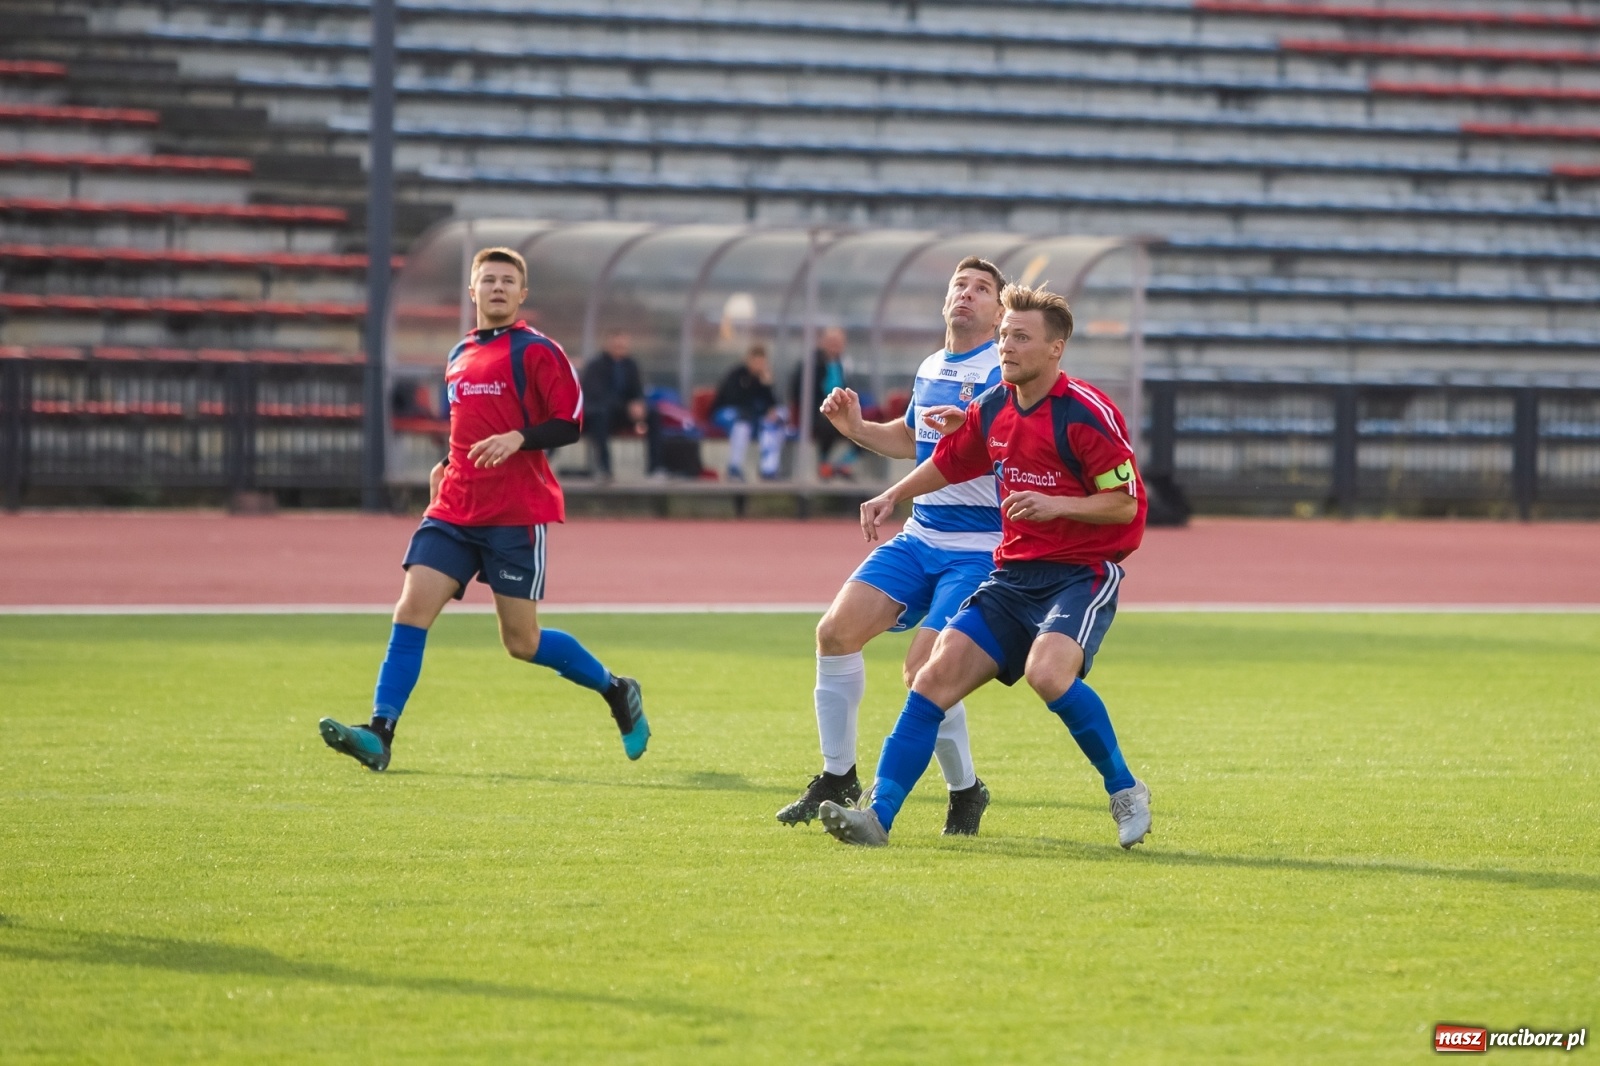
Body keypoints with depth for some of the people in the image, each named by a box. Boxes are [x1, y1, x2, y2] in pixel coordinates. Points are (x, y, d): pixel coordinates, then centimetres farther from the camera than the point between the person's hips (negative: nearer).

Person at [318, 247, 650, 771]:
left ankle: (617, 692, 21)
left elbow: (568, 424, -9)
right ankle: (379, 735, -14)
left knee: (521, 642, -2)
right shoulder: (459, 358, 17)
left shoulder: (536, 351, -4)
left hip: (517, 515, -6)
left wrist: (518, 439, -25)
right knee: (412, 610, -11)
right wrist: (446, 468, 13)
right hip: (454, 510, 6)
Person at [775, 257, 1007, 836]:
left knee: (925, 668, -18)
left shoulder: (1005, 371, -10)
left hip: (981, 547, -7)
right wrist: (856, 428, 14)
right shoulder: (929, 371, 13)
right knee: (837, 630, -6)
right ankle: (838, 778, 8)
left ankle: (965, 790, 6)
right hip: (920, 537, 7)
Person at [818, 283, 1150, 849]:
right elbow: (947, 464, 28)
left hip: (1083, 572, -7)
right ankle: (877, 816, -10)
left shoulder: (1087, 414, -13)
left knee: (1048, 671, -33)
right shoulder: (992, 408, 8)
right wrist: (891, 497, 20)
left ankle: (1125, 790, -11)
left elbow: (1126, 503, -12)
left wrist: (1058, 505, -24)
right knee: (937, 675, -8)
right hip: (1014, 573, 7)